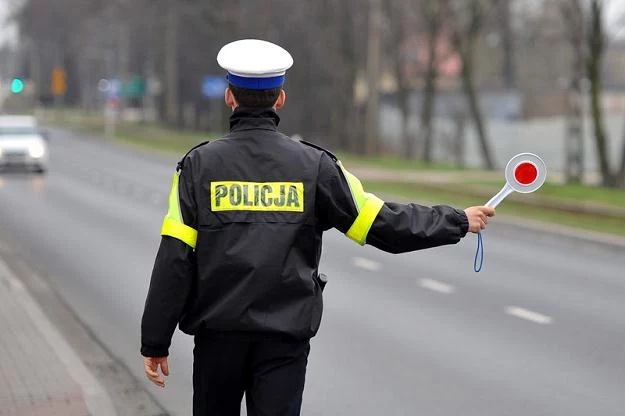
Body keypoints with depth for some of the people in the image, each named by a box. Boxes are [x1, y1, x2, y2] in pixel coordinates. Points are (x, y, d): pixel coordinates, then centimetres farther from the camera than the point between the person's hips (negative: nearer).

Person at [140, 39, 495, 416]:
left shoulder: (200, 165, -3)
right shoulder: (314, 165, -2)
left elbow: (174, 261, -7)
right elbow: (385, 224, 1)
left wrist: (155, 342, -1)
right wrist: (459, 221, 14)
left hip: (218, 332, 0)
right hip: (286, 337, 0)